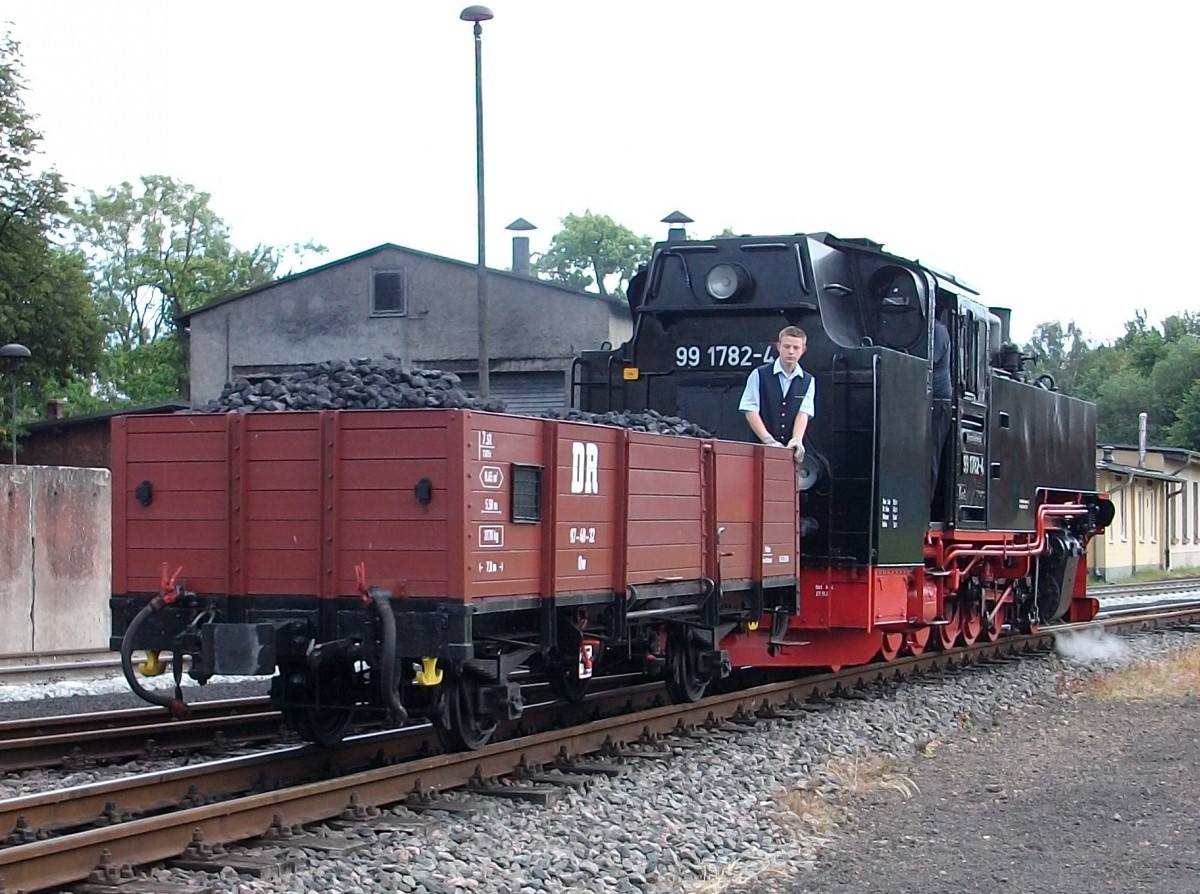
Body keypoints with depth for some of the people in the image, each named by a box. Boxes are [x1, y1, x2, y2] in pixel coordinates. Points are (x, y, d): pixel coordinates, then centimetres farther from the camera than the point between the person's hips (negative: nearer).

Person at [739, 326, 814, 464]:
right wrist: (769, 440, -15)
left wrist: (796, 440, -19)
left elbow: (803, 414, 0)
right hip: (761, 448, -2)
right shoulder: (759, 375, 1)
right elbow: (751, 412, -3)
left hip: (792, 453, 2)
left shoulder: (808, 381, 9)